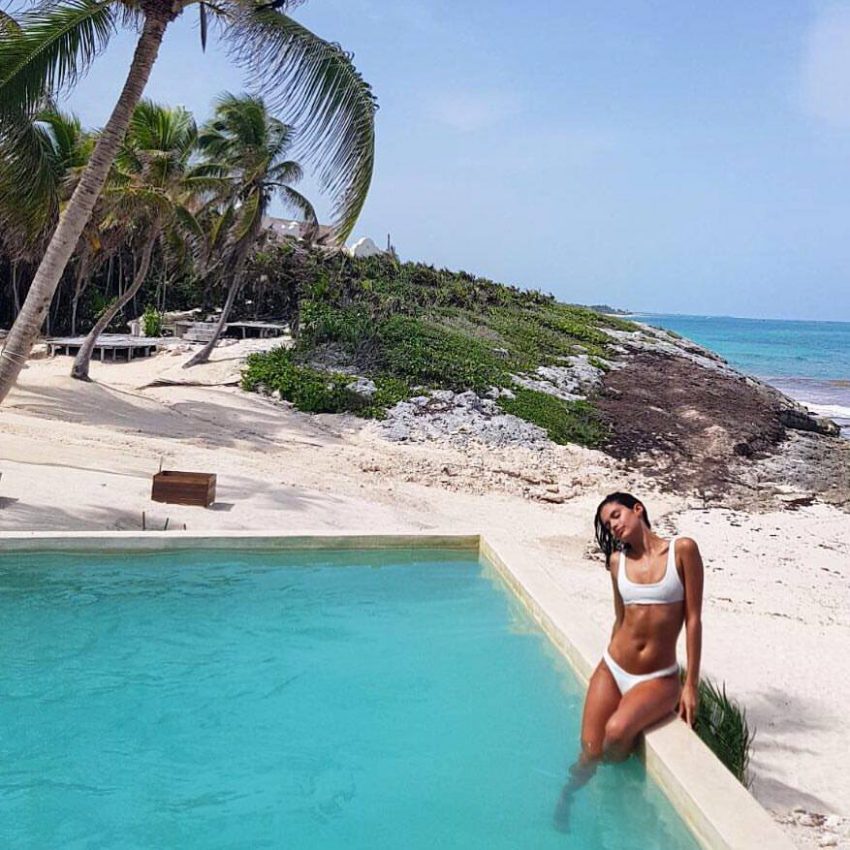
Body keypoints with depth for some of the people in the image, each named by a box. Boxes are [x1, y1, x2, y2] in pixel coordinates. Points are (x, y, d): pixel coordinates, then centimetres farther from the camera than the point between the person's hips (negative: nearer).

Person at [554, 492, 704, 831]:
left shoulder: (682, 549, -7)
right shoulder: (618, 561, 4)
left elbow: (693, 618, -6)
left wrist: (691, 685, -7)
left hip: (658, 679, -3)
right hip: (612, 669, 3)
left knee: (617, 732, -28)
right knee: (590, 752, -8)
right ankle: (566, 797, 26)